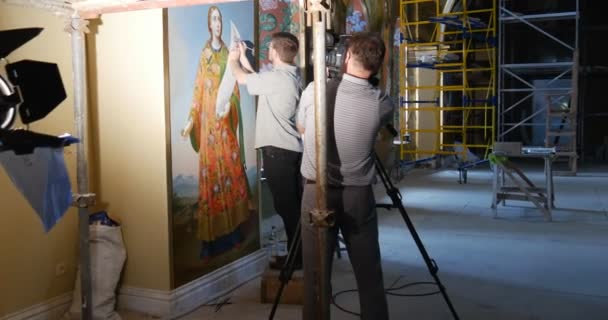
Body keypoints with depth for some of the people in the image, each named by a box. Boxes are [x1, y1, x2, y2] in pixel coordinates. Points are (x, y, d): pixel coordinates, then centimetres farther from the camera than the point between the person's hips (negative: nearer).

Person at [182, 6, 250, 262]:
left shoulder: (227, 54, 12)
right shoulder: (204, 55, 3)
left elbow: (234, 88, 11)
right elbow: (198, 91, 0)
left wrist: (231, 108, -4)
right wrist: (191, 121, -6)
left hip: (226, 121, 3)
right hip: (208, 121, -3)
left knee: (231, 170, 6)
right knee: (210, 173, -2)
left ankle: (233, 234, 18)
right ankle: (210, 243, 5)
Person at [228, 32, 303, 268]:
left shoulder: (277, 77, -17)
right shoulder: (291, 76, 11)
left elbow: (243, 79, -4)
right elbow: (257, 80, 21)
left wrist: (233, 60, 17)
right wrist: (244, 60, 27)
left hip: (278, 150, -9)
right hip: (293, 149, 9)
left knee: (285, 205, -2)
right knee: (294, 204, 14)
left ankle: (296, 256, 5)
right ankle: (300, 253, 23)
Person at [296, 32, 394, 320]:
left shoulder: (314, 90, -7)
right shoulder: (382, 104, -8)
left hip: (316, 193, 0)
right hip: (358, 196, 0)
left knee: (315, 275, 7)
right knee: (369, 274, 11)